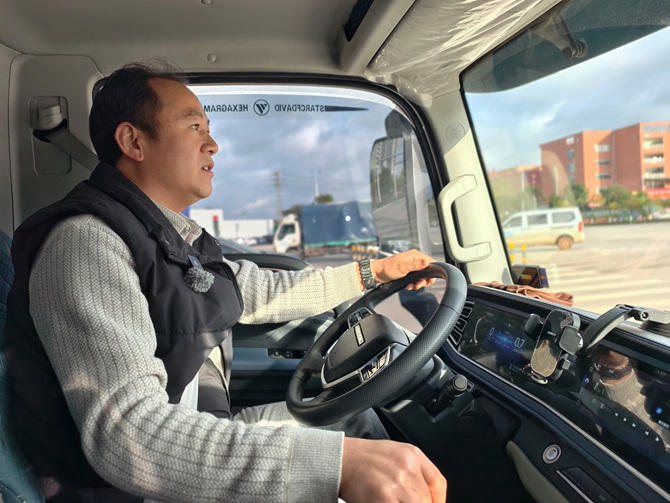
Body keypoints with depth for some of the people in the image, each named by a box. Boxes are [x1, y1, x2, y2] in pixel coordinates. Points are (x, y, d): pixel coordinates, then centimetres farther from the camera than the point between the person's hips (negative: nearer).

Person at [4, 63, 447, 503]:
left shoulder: (180, 240, 8)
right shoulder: (87, 242, -23)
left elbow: (268, 292, 20)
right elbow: (125, 433, -34)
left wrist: (374, 272, 20)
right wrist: (336, 464, -42)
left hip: (203, 443, 9)